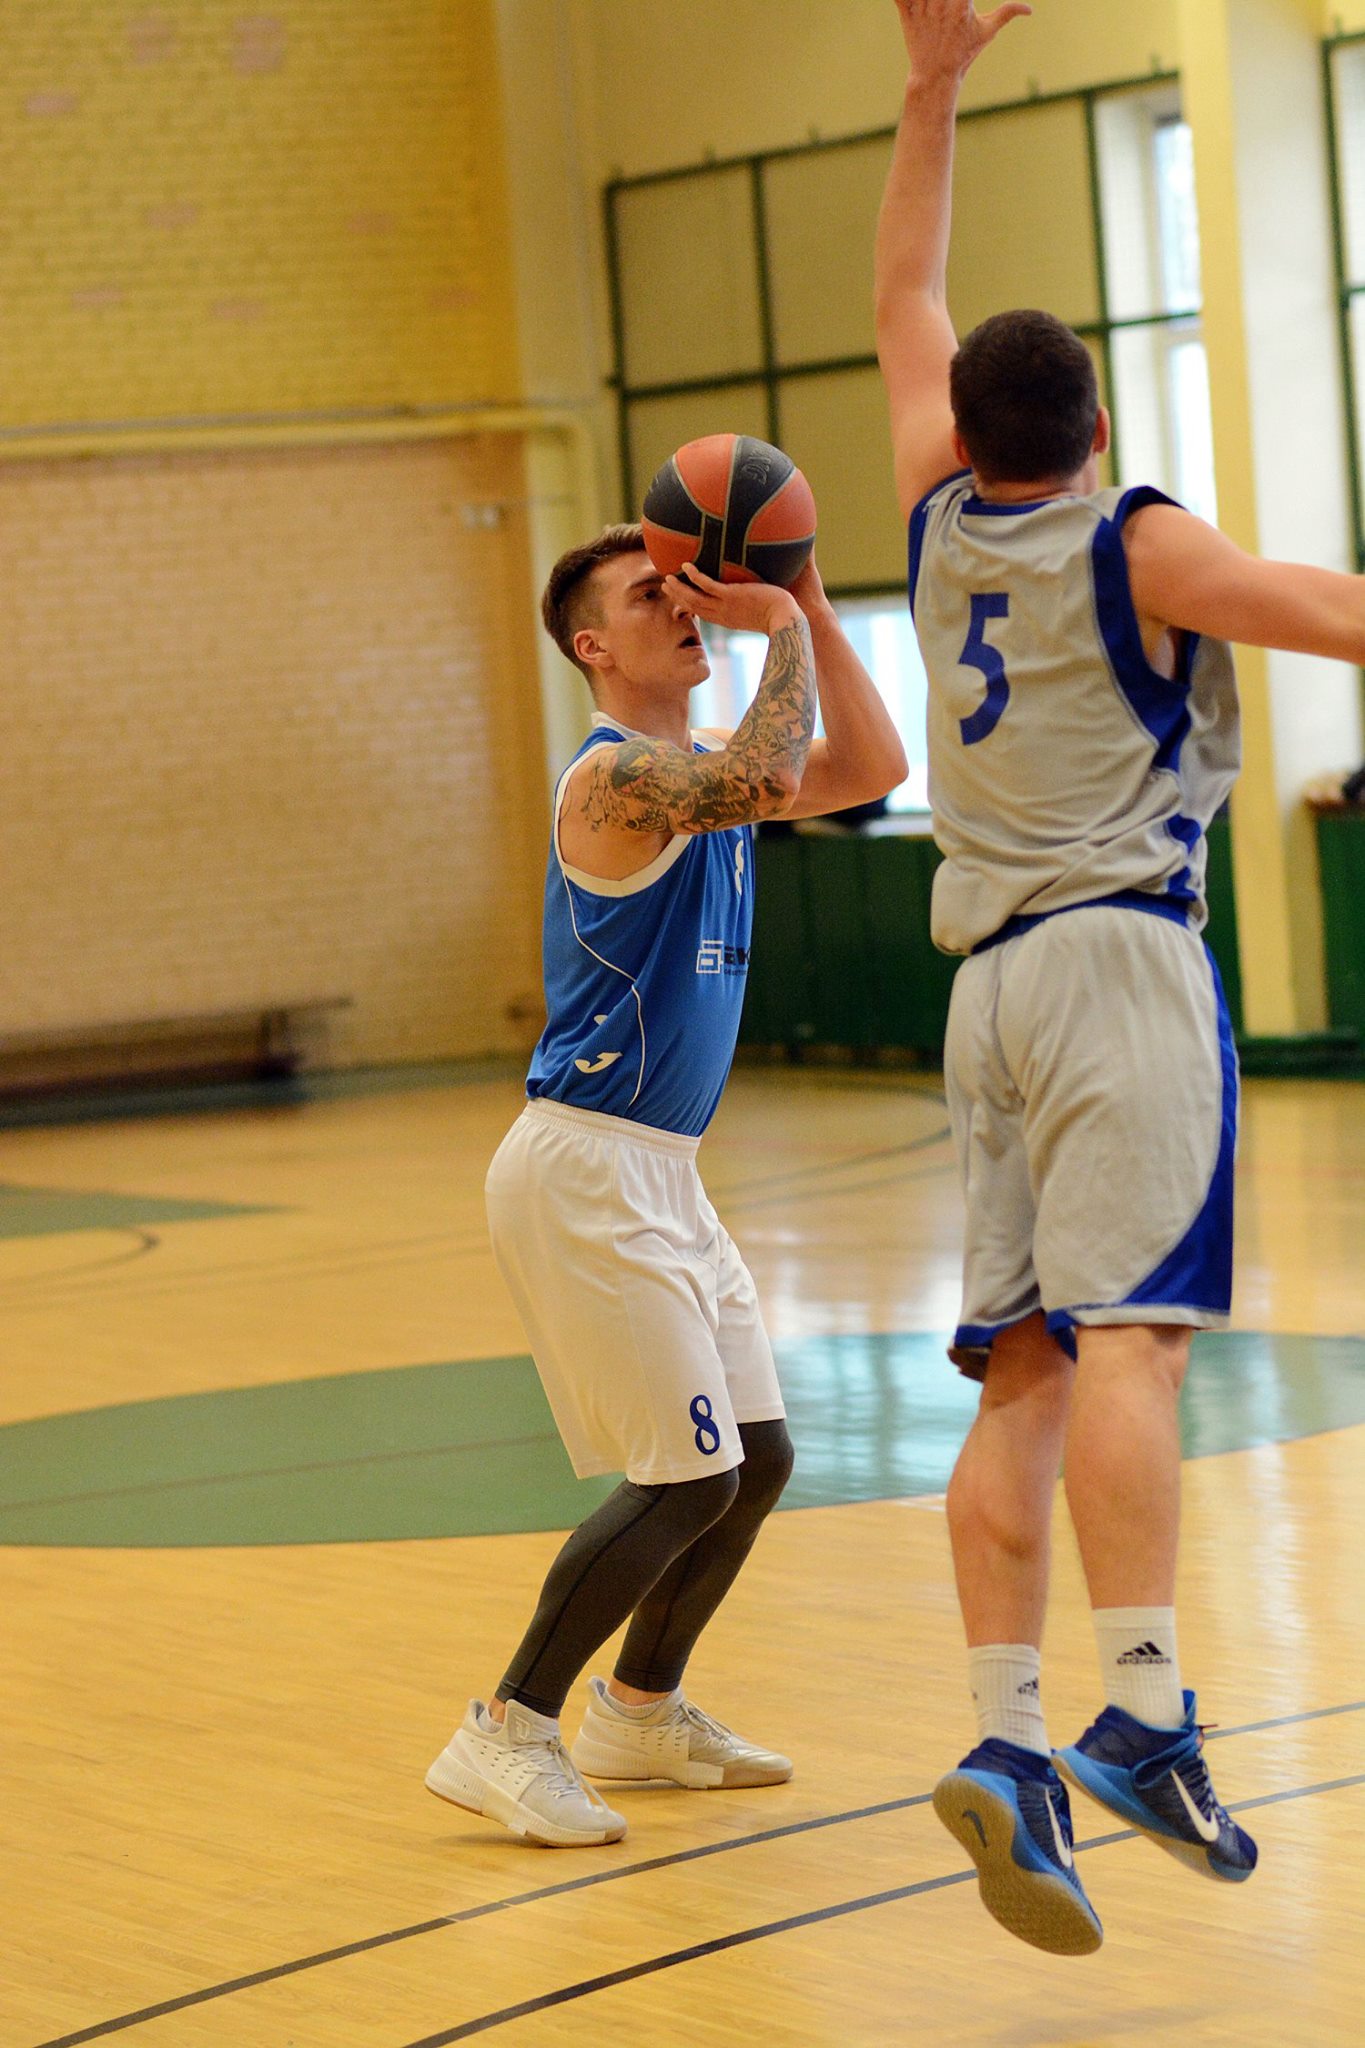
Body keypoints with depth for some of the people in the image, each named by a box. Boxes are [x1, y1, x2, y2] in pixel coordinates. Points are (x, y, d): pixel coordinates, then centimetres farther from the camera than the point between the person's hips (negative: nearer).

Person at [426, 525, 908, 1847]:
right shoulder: (615, 778, -15)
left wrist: (811, 607, 4)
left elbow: (873, 766, 12)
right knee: (689, 1478, -11)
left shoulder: (703, 772, 14)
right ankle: (504, 1738, -4)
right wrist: (782, 630, -18)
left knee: (757, 1457, 12)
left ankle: (639, 1712, 27)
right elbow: (773, 777, -33)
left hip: (658, 1174, 10)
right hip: (583, 1168, -10)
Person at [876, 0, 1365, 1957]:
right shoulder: (1140, 549, 0)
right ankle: (1145, 1719, -28)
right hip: (1121, 954, -6)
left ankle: (1007, 1735, -8)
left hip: (992, 975, 6)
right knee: (1127, 1335, -18)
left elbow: (908, 305, 28)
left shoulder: (943, 526, 15)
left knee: (1022, 1376, 2)